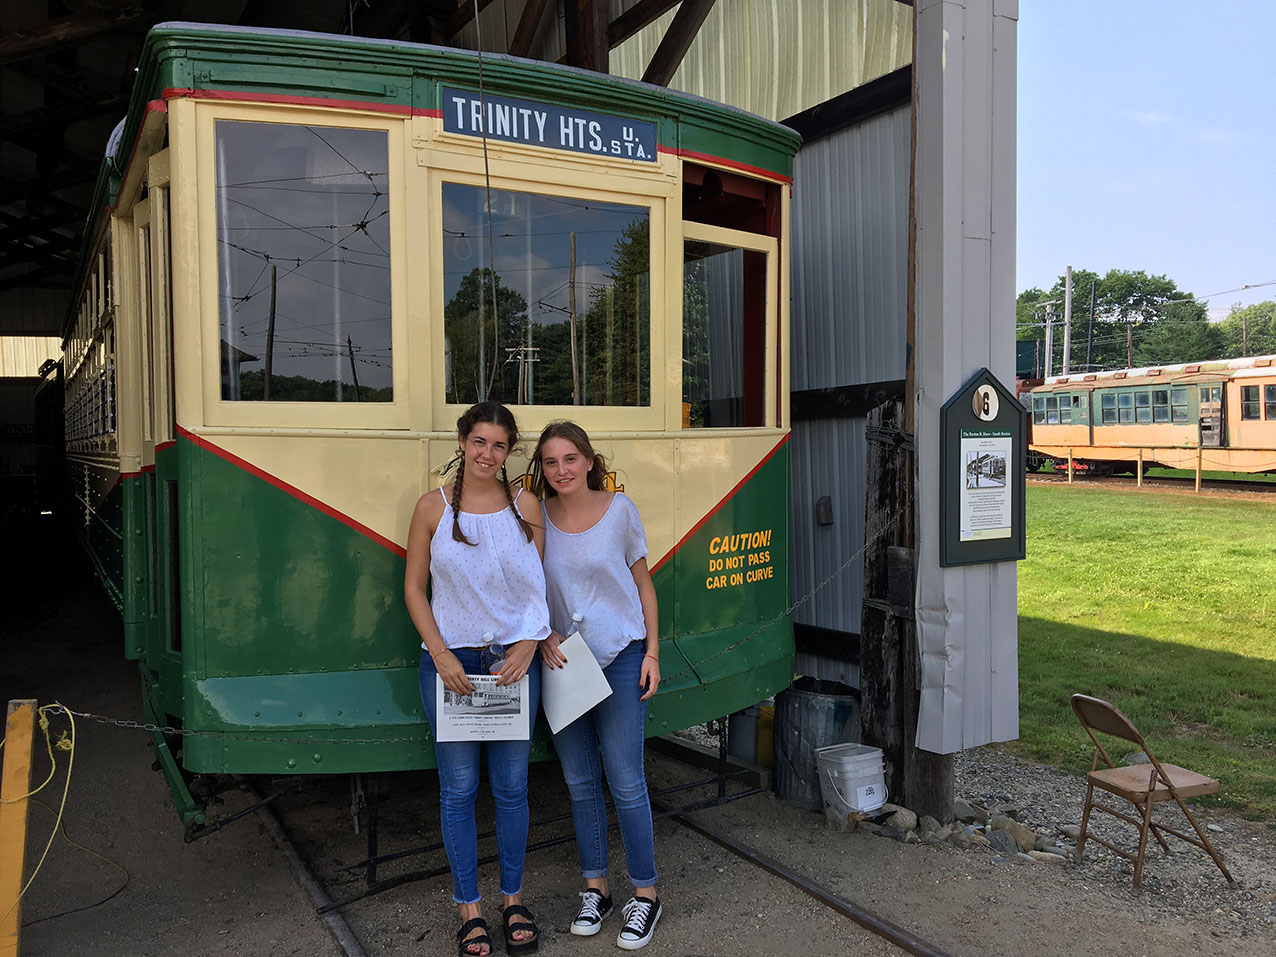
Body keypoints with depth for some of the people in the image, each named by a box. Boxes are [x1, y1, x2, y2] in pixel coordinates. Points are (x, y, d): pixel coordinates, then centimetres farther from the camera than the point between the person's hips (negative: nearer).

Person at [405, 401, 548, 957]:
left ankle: (514, 900, 27)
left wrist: (527, 647, -9)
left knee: (511, 786, 9)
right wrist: (441, 656, -8)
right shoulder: (433, 508, 0)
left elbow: (538, 588, 5)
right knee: (458, 788, 6)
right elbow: (414, 588, 2)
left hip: (512, 659, 1)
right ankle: (469, 910, 22)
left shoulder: (524, 508, 3)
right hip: (449, 660, -1)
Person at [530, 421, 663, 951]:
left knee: (626, 783, 1)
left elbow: (643, 583, 2)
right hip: (561, 661, 3)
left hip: (620, 658, -2)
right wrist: (543, 636, -9)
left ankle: (644, 894, 18)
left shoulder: (619, 509, -5)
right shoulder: (535, 515, -1)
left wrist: (652, 653, -1)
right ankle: (595, 888, 28)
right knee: (580, 783, 12)